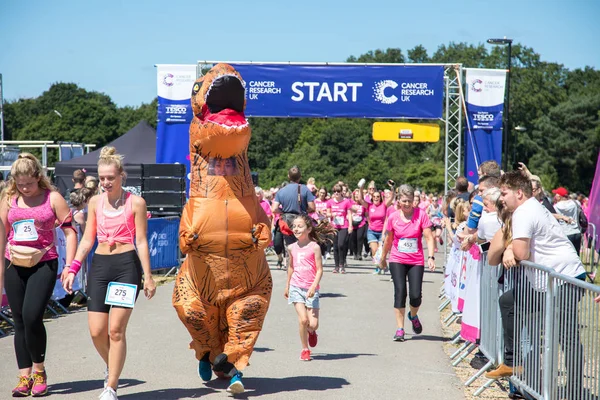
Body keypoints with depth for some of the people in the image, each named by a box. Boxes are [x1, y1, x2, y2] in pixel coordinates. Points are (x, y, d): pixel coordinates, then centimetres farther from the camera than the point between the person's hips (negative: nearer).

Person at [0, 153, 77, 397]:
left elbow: (70, 232, -1)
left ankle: (39, 371, 4)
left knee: (32, 316, -16)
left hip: (44, 263, -4)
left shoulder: (53, 198, -1)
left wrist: (69, 266, -9)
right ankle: (24, 377, 12)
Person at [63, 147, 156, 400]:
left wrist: (148, 277, -5)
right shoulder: (95, 203, 10)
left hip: (127, 266, -4)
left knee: (116, 329, -8)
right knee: (97, 332, -1)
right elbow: (87, 239, 13)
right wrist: (73, 269, 3)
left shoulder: (135, 203, -2)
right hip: (100, 265, 4)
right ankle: (112, 368, 28)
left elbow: (141, 241, -2)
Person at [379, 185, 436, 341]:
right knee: (400, 291, -12)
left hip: (416, 261, -1)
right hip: (397, 261, 1)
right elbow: (388, 240, 12)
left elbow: (429, 237, -10)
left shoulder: (421, 215, -8)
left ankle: (413, 316, 28)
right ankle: (400, 329, -4)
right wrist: (383, 258, 21)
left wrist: (431, 257, -21)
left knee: (415, 295, -7)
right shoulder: (393, 217, -2)